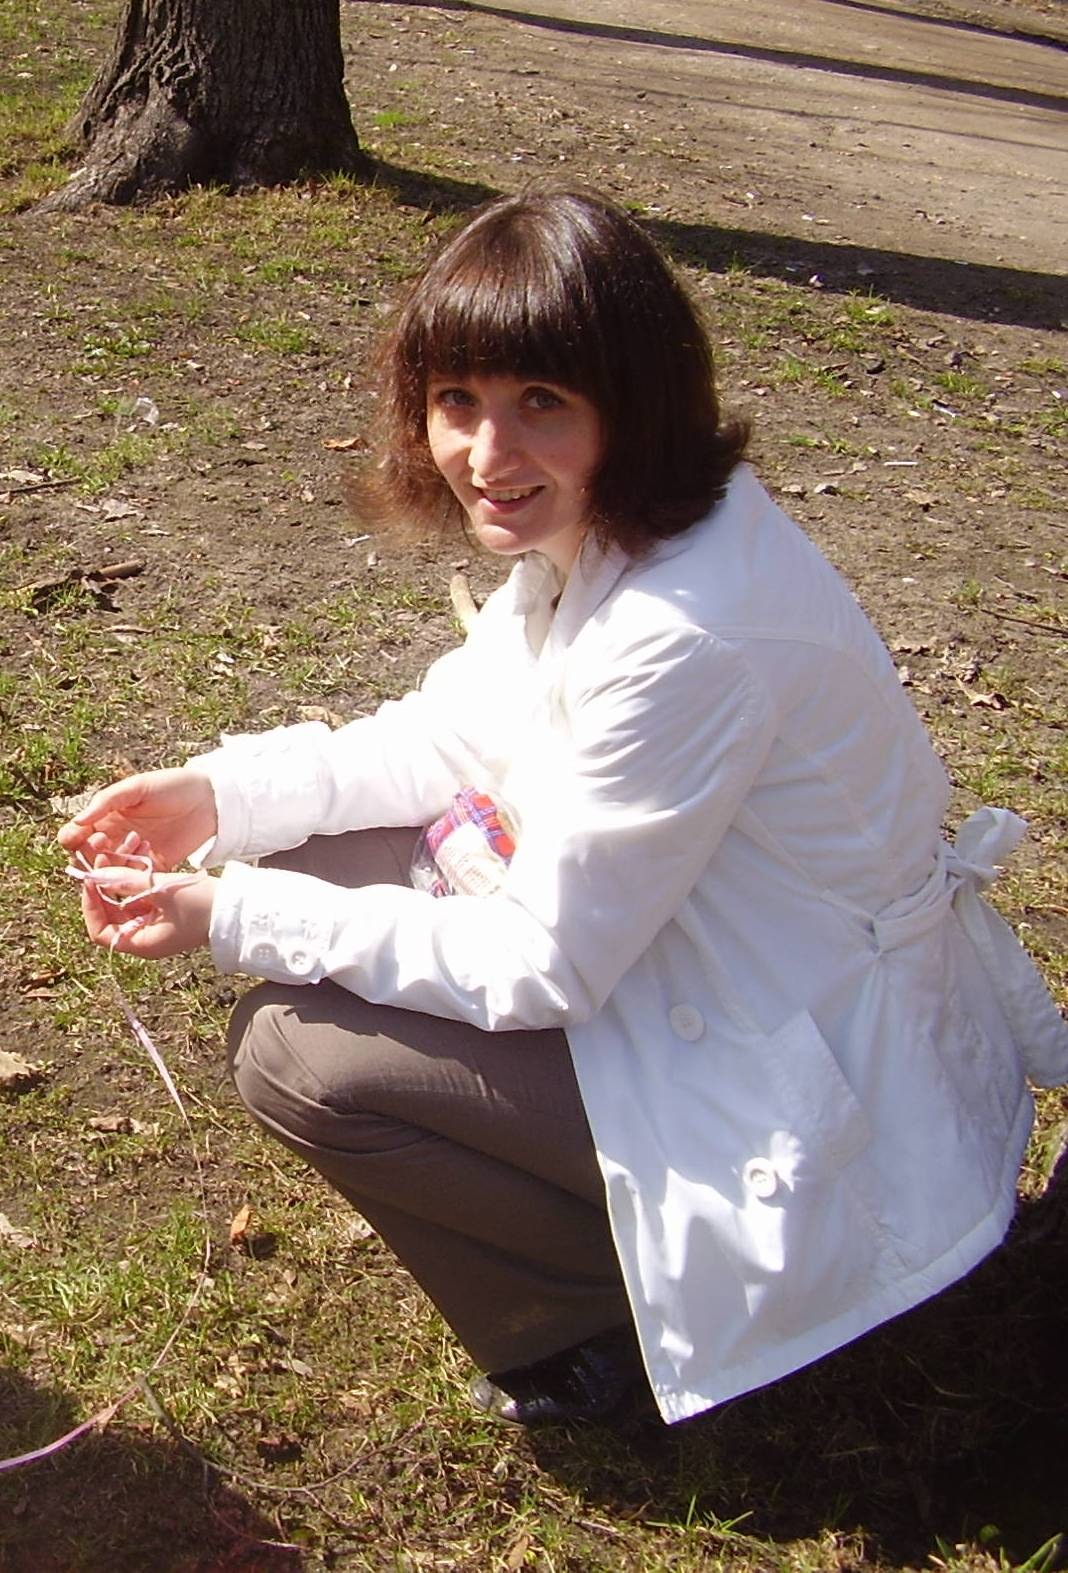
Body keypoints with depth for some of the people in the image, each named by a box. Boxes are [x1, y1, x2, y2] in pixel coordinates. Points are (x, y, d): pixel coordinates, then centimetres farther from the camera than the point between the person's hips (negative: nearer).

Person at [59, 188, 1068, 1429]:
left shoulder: (682, 637, -33)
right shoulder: (596, 526, -5)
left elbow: (543, 969, -24)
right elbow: (460, 731, 8)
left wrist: (239, 919, -18)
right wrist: (230, 794, -4)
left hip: (820, 1110, -9)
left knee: (298, 1052, -14)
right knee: (322, 860, 6)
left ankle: (605, 1329, 7)